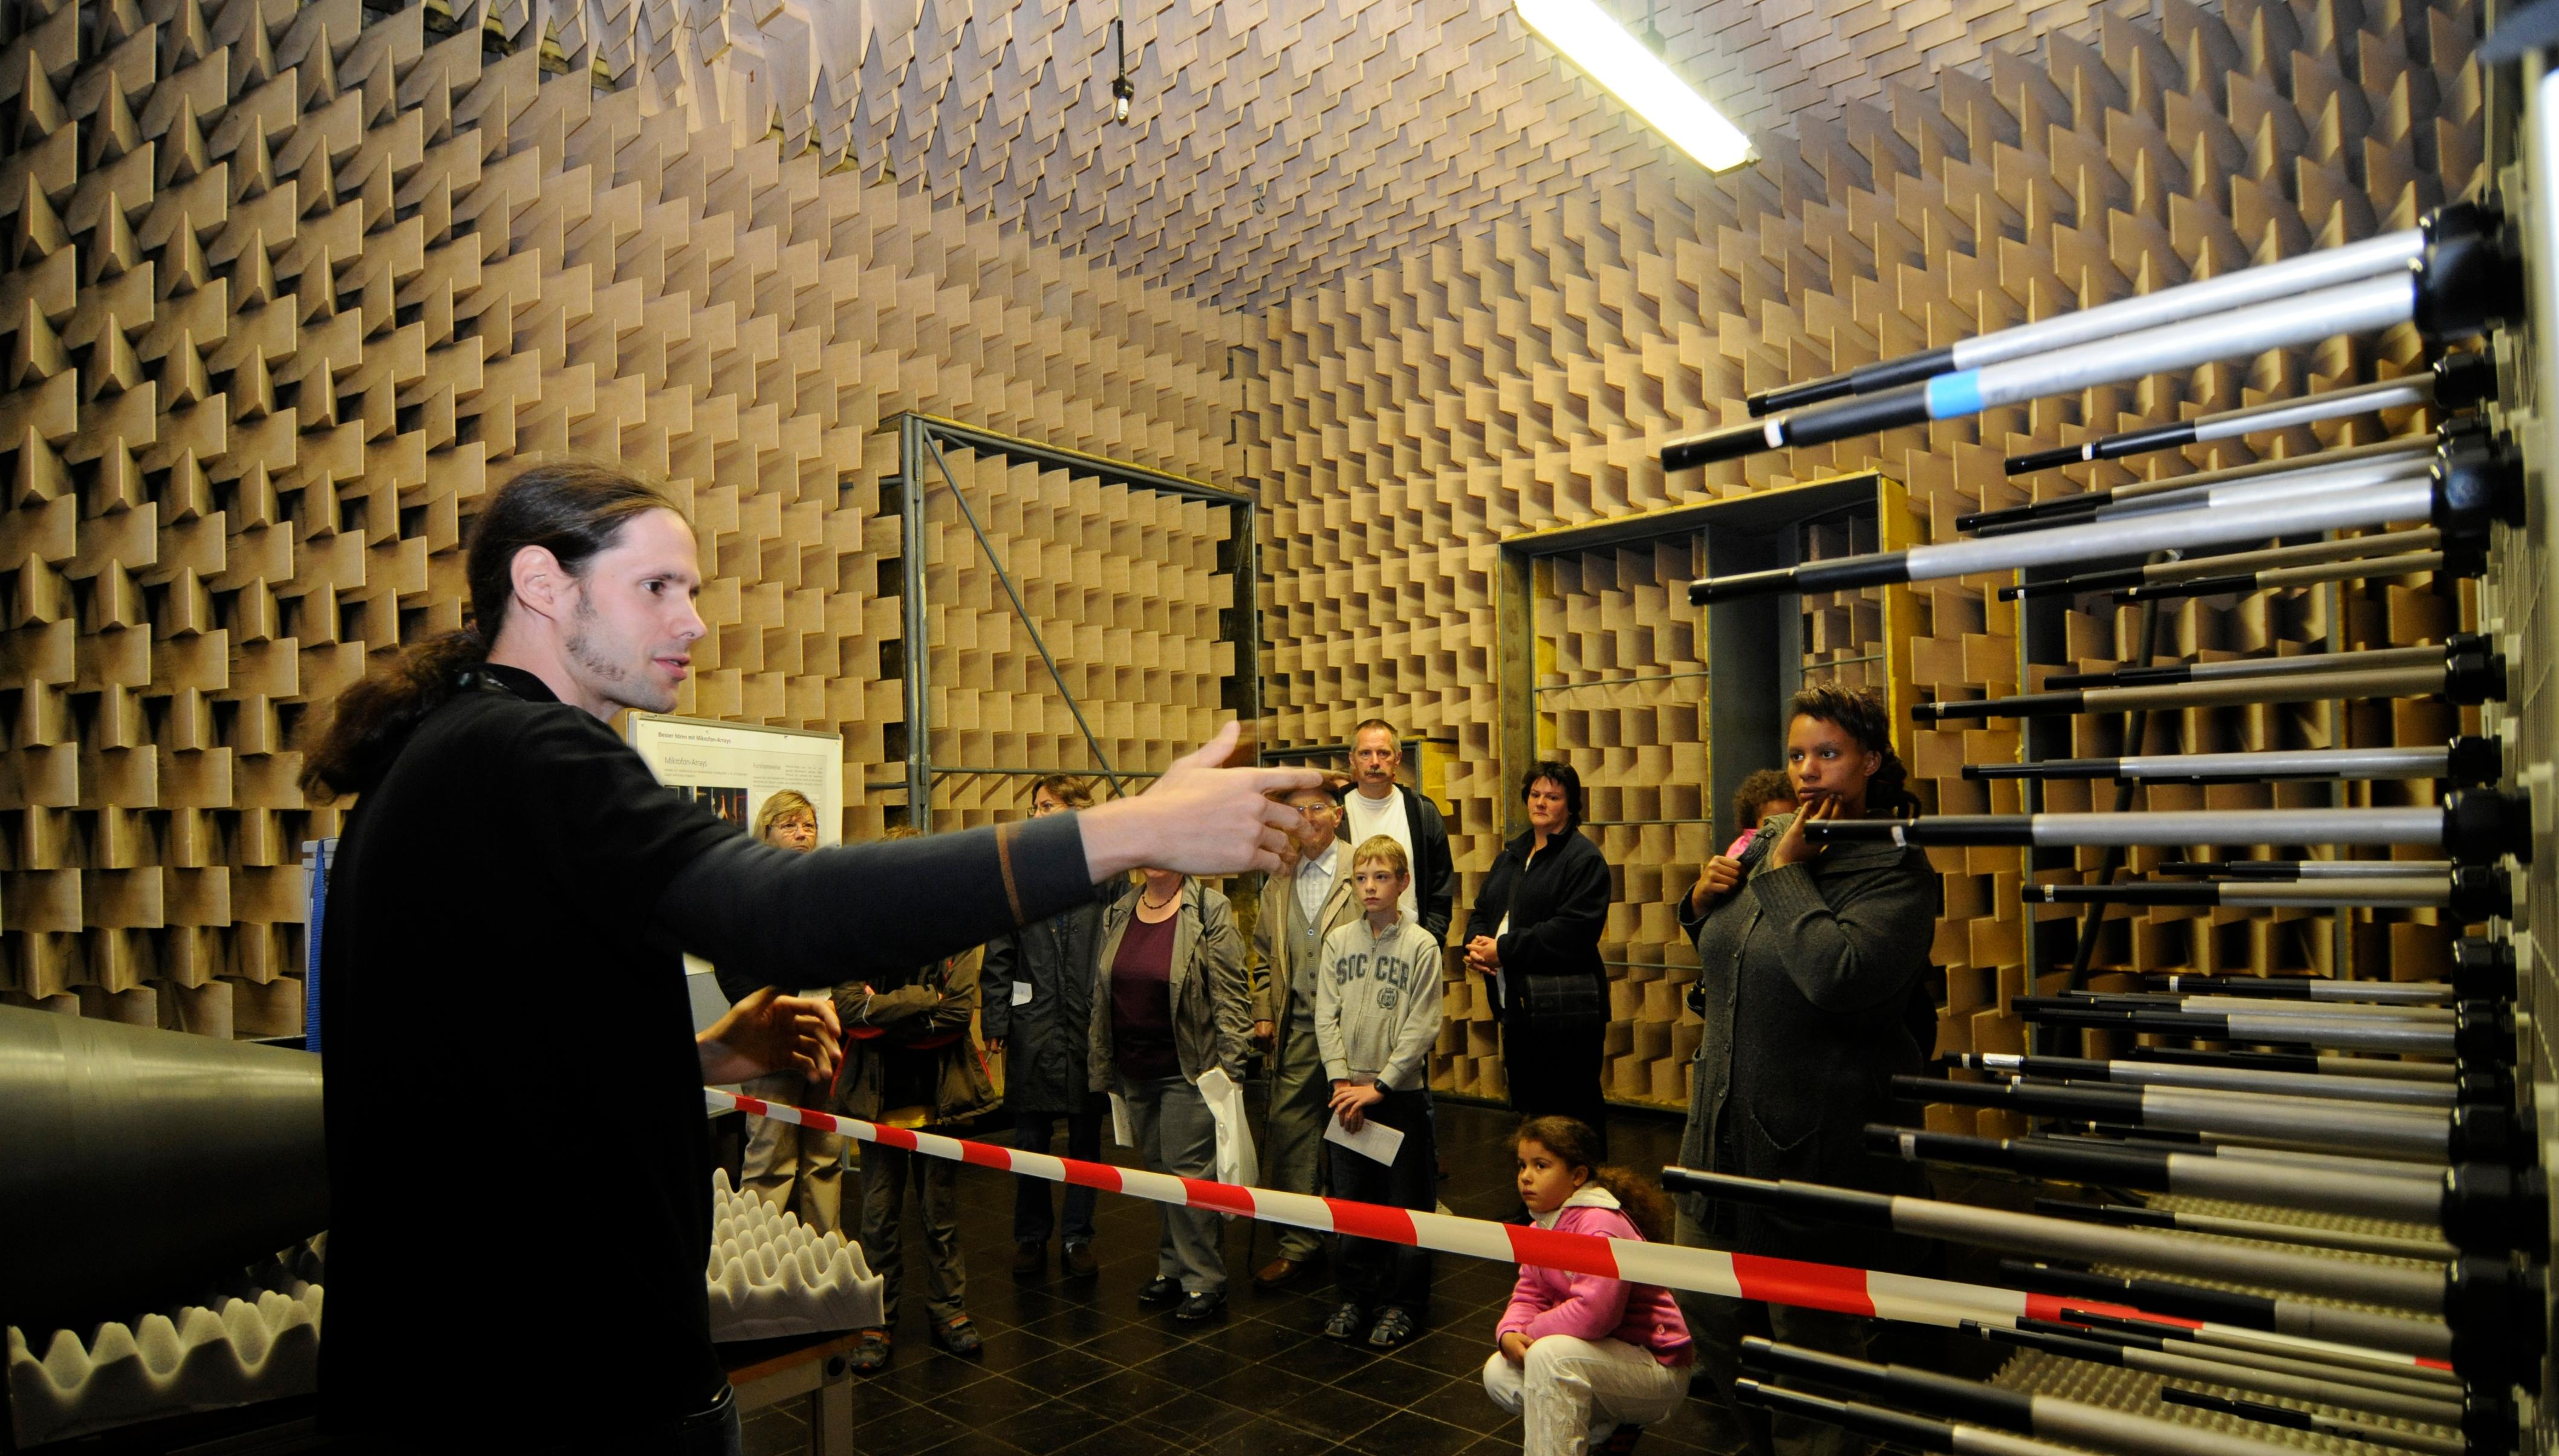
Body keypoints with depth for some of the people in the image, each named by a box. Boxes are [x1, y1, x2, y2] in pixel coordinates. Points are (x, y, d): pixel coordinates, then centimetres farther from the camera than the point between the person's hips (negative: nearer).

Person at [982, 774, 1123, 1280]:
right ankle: (1030, 1235, 23)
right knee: (1030, 1136, 6)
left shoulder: (1107, 873, 0)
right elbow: (1000, 956, 4)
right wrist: (995, 1023, -1)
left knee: (1086, 1135, 9)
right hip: (1033, 1024, 1)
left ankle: (1078, 1238, 23)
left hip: (1091, 1025, -1)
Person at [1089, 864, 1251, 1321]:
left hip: (1189, 1071, -5)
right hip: (1136, 1073, 6)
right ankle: (1172, 1268, 28)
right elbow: (1101, 996, 13)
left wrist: (1229, 1067, -14)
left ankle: (1204, 1280, 12)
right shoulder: (1116, 915, 8)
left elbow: (1231, 993, -11)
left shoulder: (1210, 912, -9)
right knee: (1160, 1170, 14)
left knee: (1189, 1172, -2)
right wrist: (1102, 1068, 13)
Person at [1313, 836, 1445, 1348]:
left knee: (1405, 1203, 6)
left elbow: (1422, 1027, -10)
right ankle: (1356, 1295, 27)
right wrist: (1342, 1082, -9)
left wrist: (1379, 1086, -13)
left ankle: (1402, 1304, 20)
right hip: (1348, 1090, 3)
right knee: (1350, 1199, 12)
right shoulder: (1338, 941, 3)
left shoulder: (1421, 945, -7)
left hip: (1401, 1091, -3)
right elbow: (1326, 1017, 1)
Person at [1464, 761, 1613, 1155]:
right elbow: (1483, 911, 20)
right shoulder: (1512, 855, 18)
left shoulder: (1584, 858, -7)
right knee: (1529, 1108, 15)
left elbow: (1574, 930, -18)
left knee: (1573, 1112, -2)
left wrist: (1504, 948, -17)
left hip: (1564, 1009, -8)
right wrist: (1476, 943, -3)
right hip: (1516, 1004, 8)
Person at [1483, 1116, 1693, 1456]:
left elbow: (1594, 1313, -35)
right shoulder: (1542, 1225, 6)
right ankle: (1606, 1425, 10)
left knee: (1549, 1355, -33)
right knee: (1498, 1373, 2)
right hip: (1607, 1356, 10)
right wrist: (1509, 1333, -15)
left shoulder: (1601, 1226, -25)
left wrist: (1532, 1332, -19)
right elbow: (1529, 1295, 7)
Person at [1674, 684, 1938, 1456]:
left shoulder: (1895, 870, -15)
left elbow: (1837, 974, -33)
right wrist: (1711, 897, -1)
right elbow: (1722, 955, 20)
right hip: (1726, 1124, 8)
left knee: (1811, 1337, 9)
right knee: (1707, 1307, 20)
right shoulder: (1770, 843, 6)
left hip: (1819, 1144, -7)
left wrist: (1786, 874, -21)